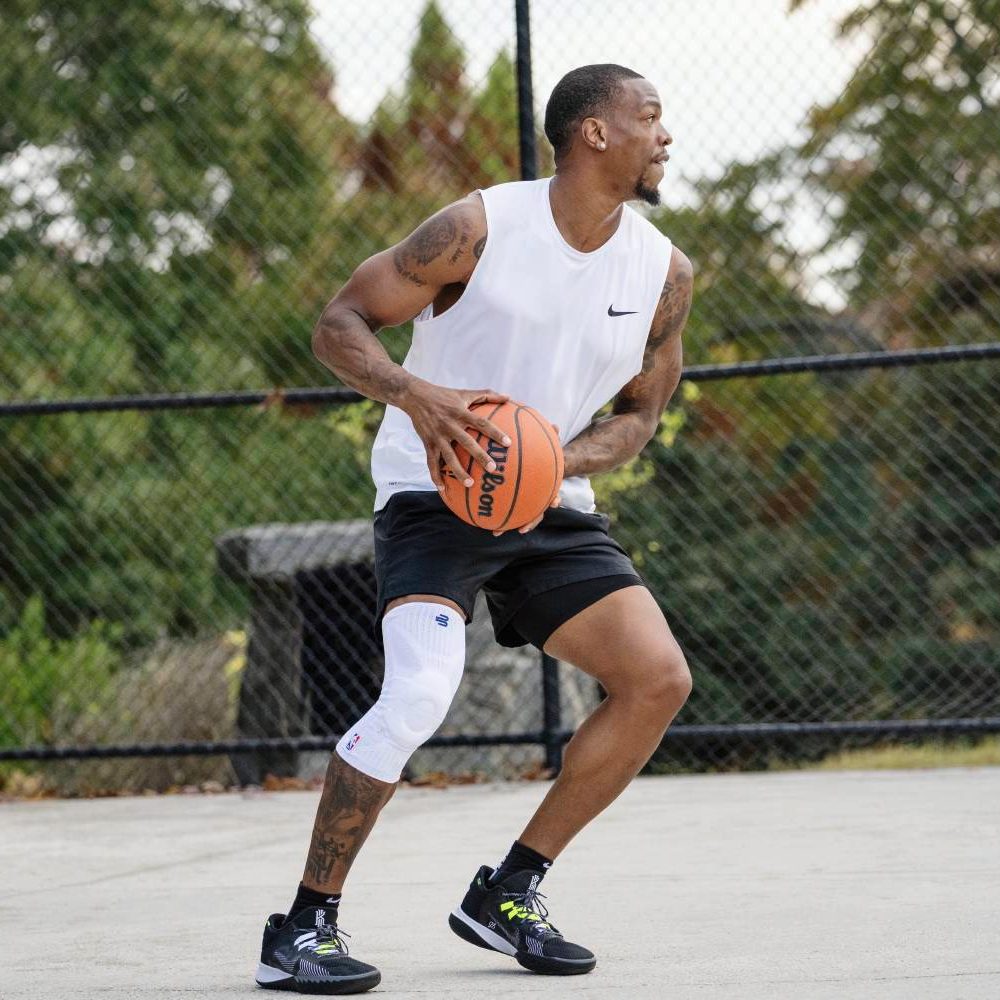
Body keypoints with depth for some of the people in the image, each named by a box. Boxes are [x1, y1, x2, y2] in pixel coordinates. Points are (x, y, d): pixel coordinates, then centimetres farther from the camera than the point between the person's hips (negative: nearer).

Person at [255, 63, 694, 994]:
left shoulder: (663, 272, 1)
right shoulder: (480, 228, -15)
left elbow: (638, 410, 12)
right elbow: (338, 323, -9)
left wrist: (564, 461, -10)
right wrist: (412, 392, -29)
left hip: (549, 503, 6)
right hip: (433, 492, -6)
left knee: (660, 679, -6)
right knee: (419, 692, -27)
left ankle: (507, 892, 6)